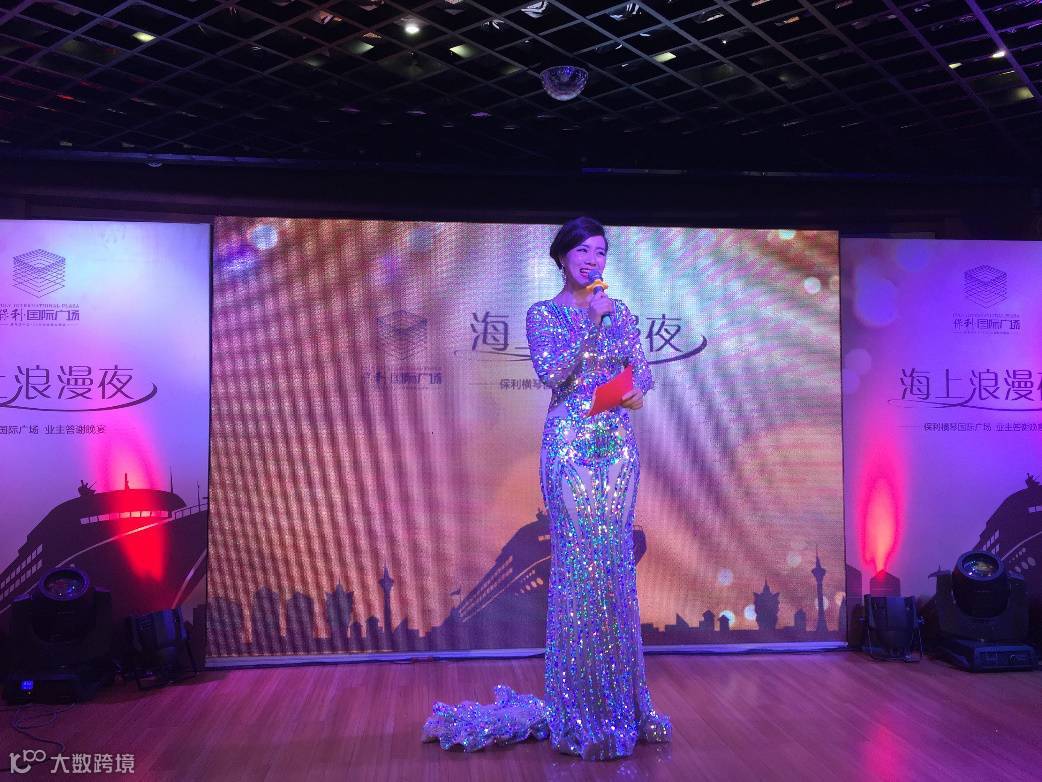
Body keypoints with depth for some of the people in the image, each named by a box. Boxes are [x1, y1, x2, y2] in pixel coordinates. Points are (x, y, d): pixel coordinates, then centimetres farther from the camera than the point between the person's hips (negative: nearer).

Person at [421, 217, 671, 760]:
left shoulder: (620, 311, 15)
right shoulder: (543, 315, 2)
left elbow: (641, 365, 13)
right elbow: (551, 372, -13)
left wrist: (639, 388, -8)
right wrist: (591, 322, -14)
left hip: (618, 444, 4)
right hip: (570, 445, -4)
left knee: (617, 565, 6)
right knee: (578, 565, -6)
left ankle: (619, 701, 20)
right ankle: (578, 713, 6)